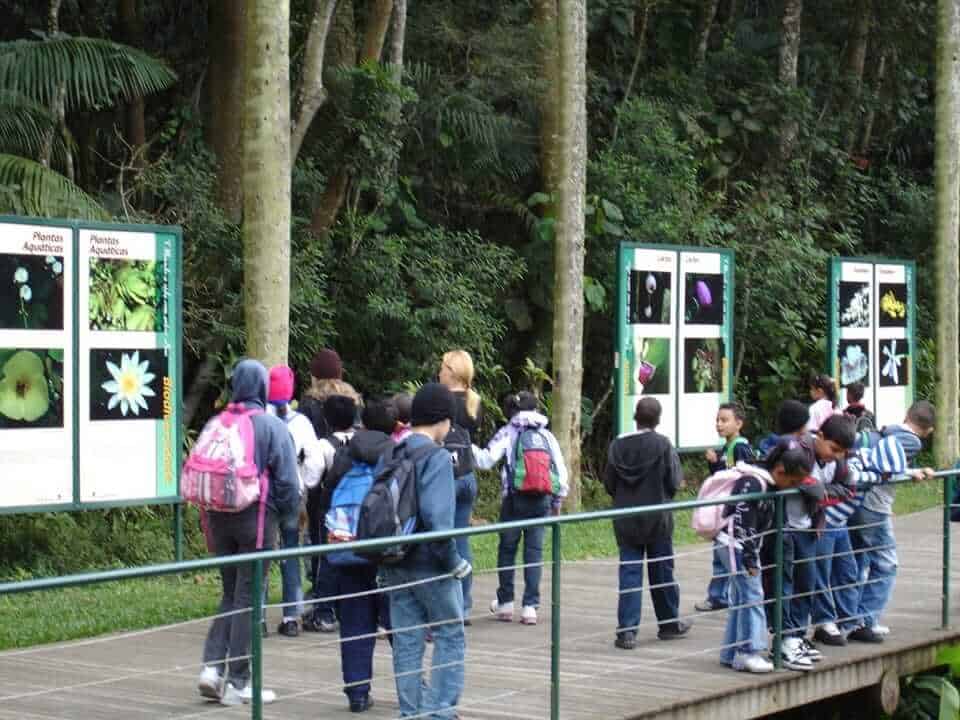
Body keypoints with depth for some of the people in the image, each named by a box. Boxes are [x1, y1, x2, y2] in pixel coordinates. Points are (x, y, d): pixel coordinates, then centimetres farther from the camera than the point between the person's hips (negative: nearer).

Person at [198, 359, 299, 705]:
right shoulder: (273, 427, -8)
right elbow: (287, 481, -9)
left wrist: (211, 509, 13)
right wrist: (286, 514, 7)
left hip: (219, 517, 4)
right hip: (257, 518, -4)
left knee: (230, 595, 17)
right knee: (248, 598, 3)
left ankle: (212, 666, 2)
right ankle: (237, 683, 6)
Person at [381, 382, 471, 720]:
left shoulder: (393, 455, 7)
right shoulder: (437, 457, -14)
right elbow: (436, 516, -23)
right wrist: (453, 560, -15)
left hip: (396, 564, 6)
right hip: (430, 565, -6)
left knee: (406, 639, 11)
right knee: (450, 635, 7)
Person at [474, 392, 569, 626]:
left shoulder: (508, 433, -1)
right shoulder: (547, 436, 9)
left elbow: (486, 460, -11)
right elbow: (561, 470, 9)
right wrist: (557, 501, 18)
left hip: (515, 500, -2)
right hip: (541, 501, 2)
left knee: (507, 548, 10)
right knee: (534, 550, 5)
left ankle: (505, 603, 15)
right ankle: (530, 606, 0)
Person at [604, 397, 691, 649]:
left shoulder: (618, 445, -4)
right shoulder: (663, 445, -11)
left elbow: (609, 483, 1)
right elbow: (674, 482, -9)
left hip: (626, 520, 2)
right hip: (657, 518, -2)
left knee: (629, 572, 3)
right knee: (662, 572, 12)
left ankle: (627, 630, -5)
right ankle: (669, 623, 26)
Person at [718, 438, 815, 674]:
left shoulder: (768, 483, 9)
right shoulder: (753, 483, -20)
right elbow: (743, 523, -22)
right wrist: (750, 559, -19)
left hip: (746, 547, 10)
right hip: (737, 546, -10)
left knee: (740, 599, 13)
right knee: (752, 595, -11)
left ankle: (731, 653, 19)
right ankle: (748, 653, -10)